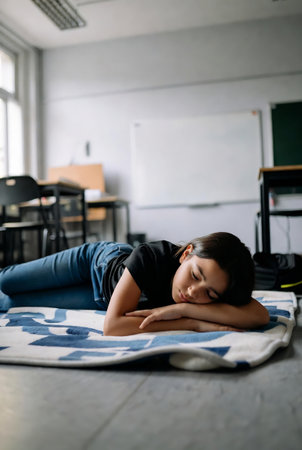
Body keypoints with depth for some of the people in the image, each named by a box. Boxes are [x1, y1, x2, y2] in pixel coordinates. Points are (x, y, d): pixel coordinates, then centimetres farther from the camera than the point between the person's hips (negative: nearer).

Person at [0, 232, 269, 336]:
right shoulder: (151, 257, -46)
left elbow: (260, 316, -51)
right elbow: (112, 326, -50)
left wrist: (181, 308, -55)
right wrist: (196, 324, -54)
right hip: (100, 260, -2)